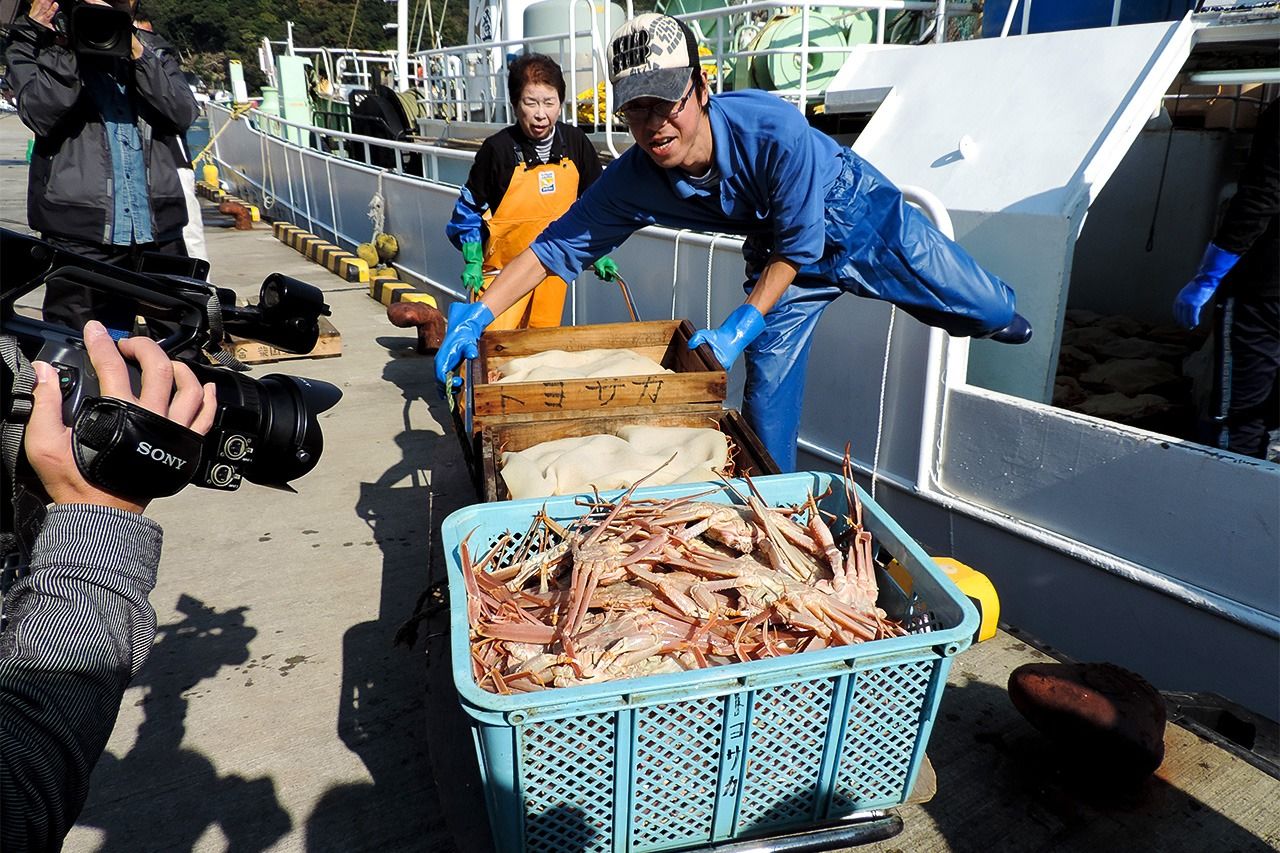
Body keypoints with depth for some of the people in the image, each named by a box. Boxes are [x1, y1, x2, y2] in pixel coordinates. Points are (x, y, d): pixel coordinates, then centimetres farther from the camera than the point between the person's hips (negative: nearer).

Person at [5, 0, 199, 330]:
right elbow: (40, 116, -8)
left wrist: (137, 52, -8)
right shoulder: (32, 46, 10)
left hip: (161, 230, 2)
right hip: (81, 232, -2)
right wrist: (60, 45, -11)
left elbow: (183, 114, 0)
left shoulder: (149, 49, 17)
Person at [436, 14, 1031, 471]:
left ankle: (1002, 321, 49)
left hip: (861, 219, -2)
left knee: (991, 313, 10)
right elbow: (555, 246, -21)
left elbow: (800, 244, -28)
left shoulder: (774, 129, -38)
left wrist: (738, 329, -34)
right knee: (767, 391, -2)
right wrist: (477, 316, -30)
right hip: (781, 256, 2)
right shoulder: (633, 180, -27)